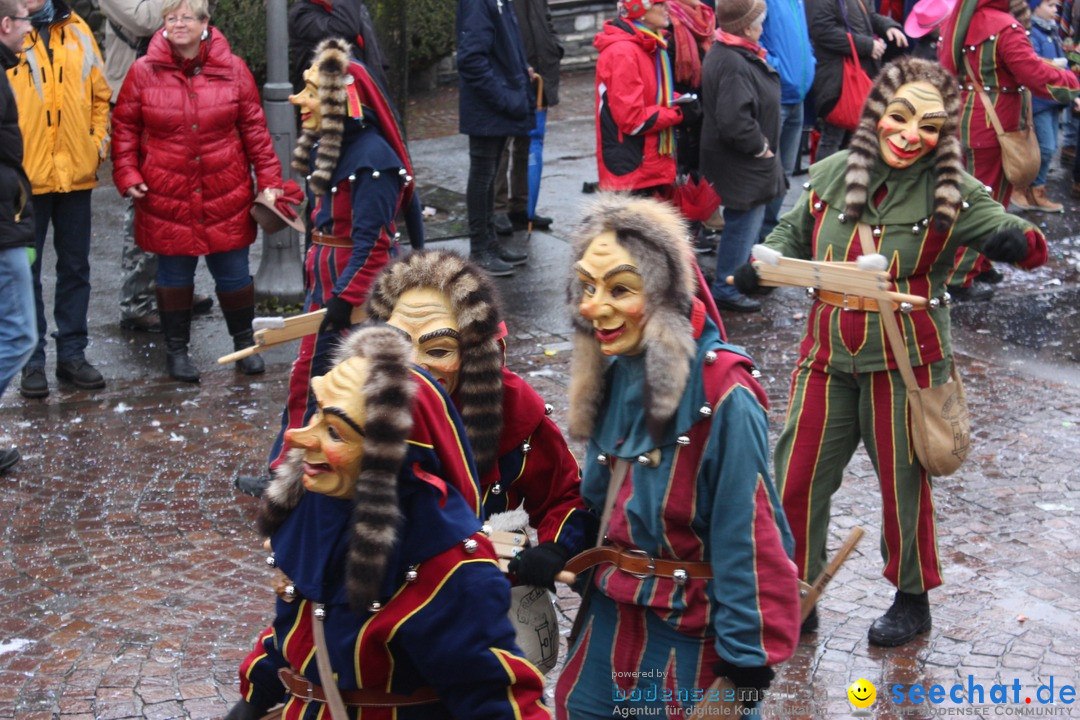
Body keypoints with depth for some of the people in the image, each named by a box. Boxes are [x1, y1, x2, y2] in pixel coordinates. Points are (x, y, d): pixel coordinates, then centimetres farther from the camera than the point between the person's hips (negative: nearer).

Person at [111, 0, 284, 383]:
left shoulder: (232, 70, -1)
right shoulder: (143, 72, -3)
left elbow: (255, 129, 3)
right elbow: (124, 127, 5)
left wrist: (269, 180, 0)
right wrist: (127, 175, -5)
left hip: (226, 196, 0)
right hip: (166, 197, 0)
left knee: (233, 273, 8)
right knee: (174, 275, 9)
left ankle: (245, 345, 28)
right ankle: (176, 349, 25)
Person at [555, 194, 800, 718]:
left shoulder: (722, 395, -22)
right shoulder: (611, 373, 0)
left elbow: (747, 535, -19)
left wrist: (746, 660, -17)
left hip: (688, 626, -7)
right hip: (610, 612, 7)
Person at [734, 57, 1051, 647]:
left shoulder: (950, 194, -9)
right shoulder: (830, 175, -1)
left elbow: (1031, 246, -12)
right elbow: (794, 236, 16)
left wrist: (1015, 240, -36)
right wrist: (759, 264, -5)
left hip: (904, 363, -3)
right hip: (826, 356, 3)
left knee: (902, 483, 10)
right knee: (796, 482, 6)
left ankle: (913, 599, 33)